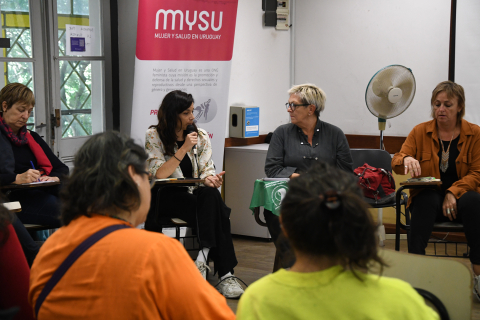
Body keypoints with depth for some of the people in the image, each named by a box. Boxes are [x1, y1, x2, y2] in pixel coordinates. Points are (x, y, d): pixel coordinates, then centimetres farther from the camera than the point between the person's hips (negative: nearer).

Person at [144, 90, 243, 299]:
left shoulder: (201, 136, 9)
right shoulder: (154, 135, -2)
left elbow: (206, 170, 4)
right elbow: (159, 174, -12)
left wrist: (210, 179, -21)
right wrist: (184, 148, -20)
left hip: (195, 194, 4)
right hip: (167, 197, -4)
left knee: (211, 195, -34)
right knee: (213, 212, -32)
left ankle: (203, 258, -38)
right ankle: (224, 274, -35)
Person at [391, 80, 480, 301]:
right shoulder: (420, 131, 6)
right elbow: (396, 163, -1)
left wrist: (453, 192, -18)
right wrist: (406, 159, -27)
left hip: (461, 196, 0)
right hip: (428, 196, 0)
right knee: (427, 199, -37)